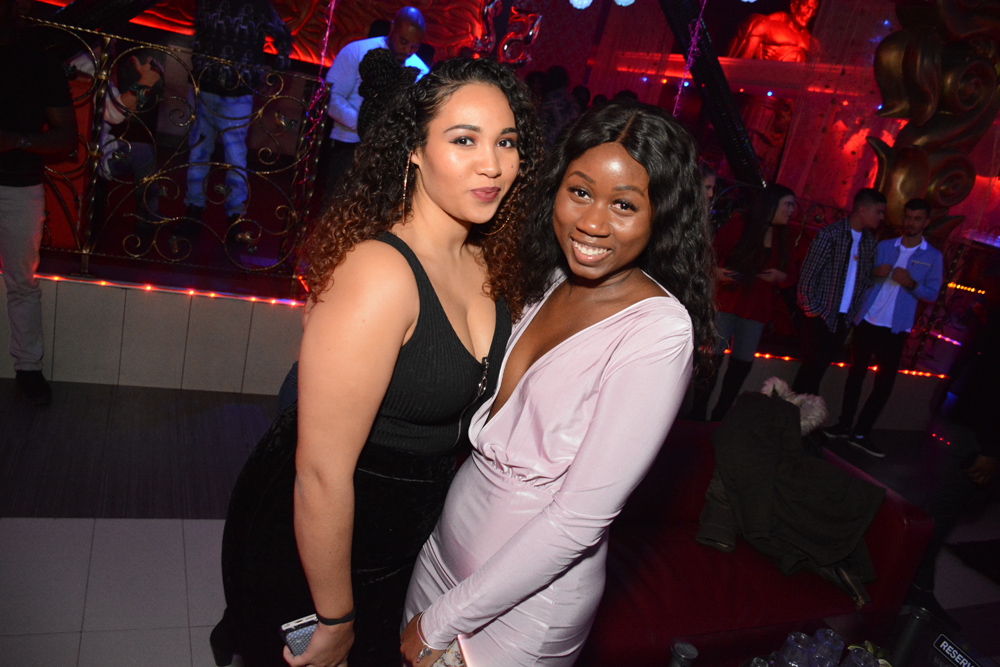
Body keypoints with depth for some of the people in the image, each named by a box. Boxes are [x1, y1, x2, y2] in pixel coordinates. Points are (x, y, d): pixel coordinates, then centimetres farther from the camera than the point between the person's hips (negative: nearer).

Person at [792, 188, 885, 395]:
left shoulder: (869, 241, 9)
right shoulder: (830, 234, -10)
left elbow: (865, 278, 14)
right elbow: (807, 274, -11)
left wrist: (854, 313, 6)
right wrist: (811, 309, -10)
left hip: (842, 321, 5)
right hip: (821, 316, -5)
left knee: (818, 370, 9)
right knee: (811, 368, -4)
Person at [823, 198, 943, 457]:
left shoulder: (933, 257, 3)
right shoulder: (884, 246, 8)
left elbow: (932, 293, 2)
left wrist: (911, 284, -17)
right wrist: (874, 274, -13)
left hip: (896, 329, -1)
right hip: (866, 321, 1)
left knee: (885, 382, -1)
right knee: (856, 374, 6)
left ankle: (861, 433, 10)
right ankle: (845, 424, 16)